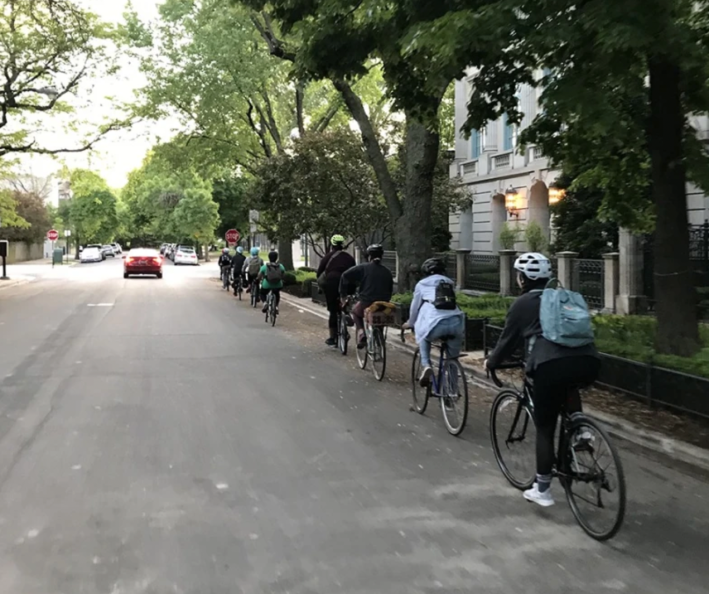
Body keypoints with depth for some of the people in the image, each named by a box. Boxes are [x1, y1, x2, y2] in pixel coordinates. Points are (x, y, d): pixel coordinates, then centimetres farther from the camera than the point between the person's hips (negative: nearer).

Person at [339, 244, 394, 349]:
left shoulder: (363, 268, -3)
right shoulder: (387, 272, 9)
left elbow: (345, 276, -6)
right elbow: (390, 290, 15)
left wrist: (343, 295, 4)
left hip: (366, 304, -3)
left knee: (356, 311, 29)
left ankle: (361, 332, 7)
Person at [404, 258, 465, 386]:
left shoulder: (422, 284, 22)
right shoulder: (450, 283, 30)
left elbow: (415, 307, 30)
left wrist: (410, 323, 48)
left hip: (436, 323, -3)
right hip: (456, 322, 3)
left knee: (423, 337, 31)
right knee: (452, 357, 26)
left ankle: (426, 365, 10)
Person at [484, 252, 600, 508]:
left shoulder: (523, 303, 13)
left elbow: (508, 340, 19)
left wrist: (491, 362, 37)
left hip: (551, 366, -4)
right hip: (588, 362, 5)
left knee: (545, 430, 11)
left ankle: (542, 490, 18)